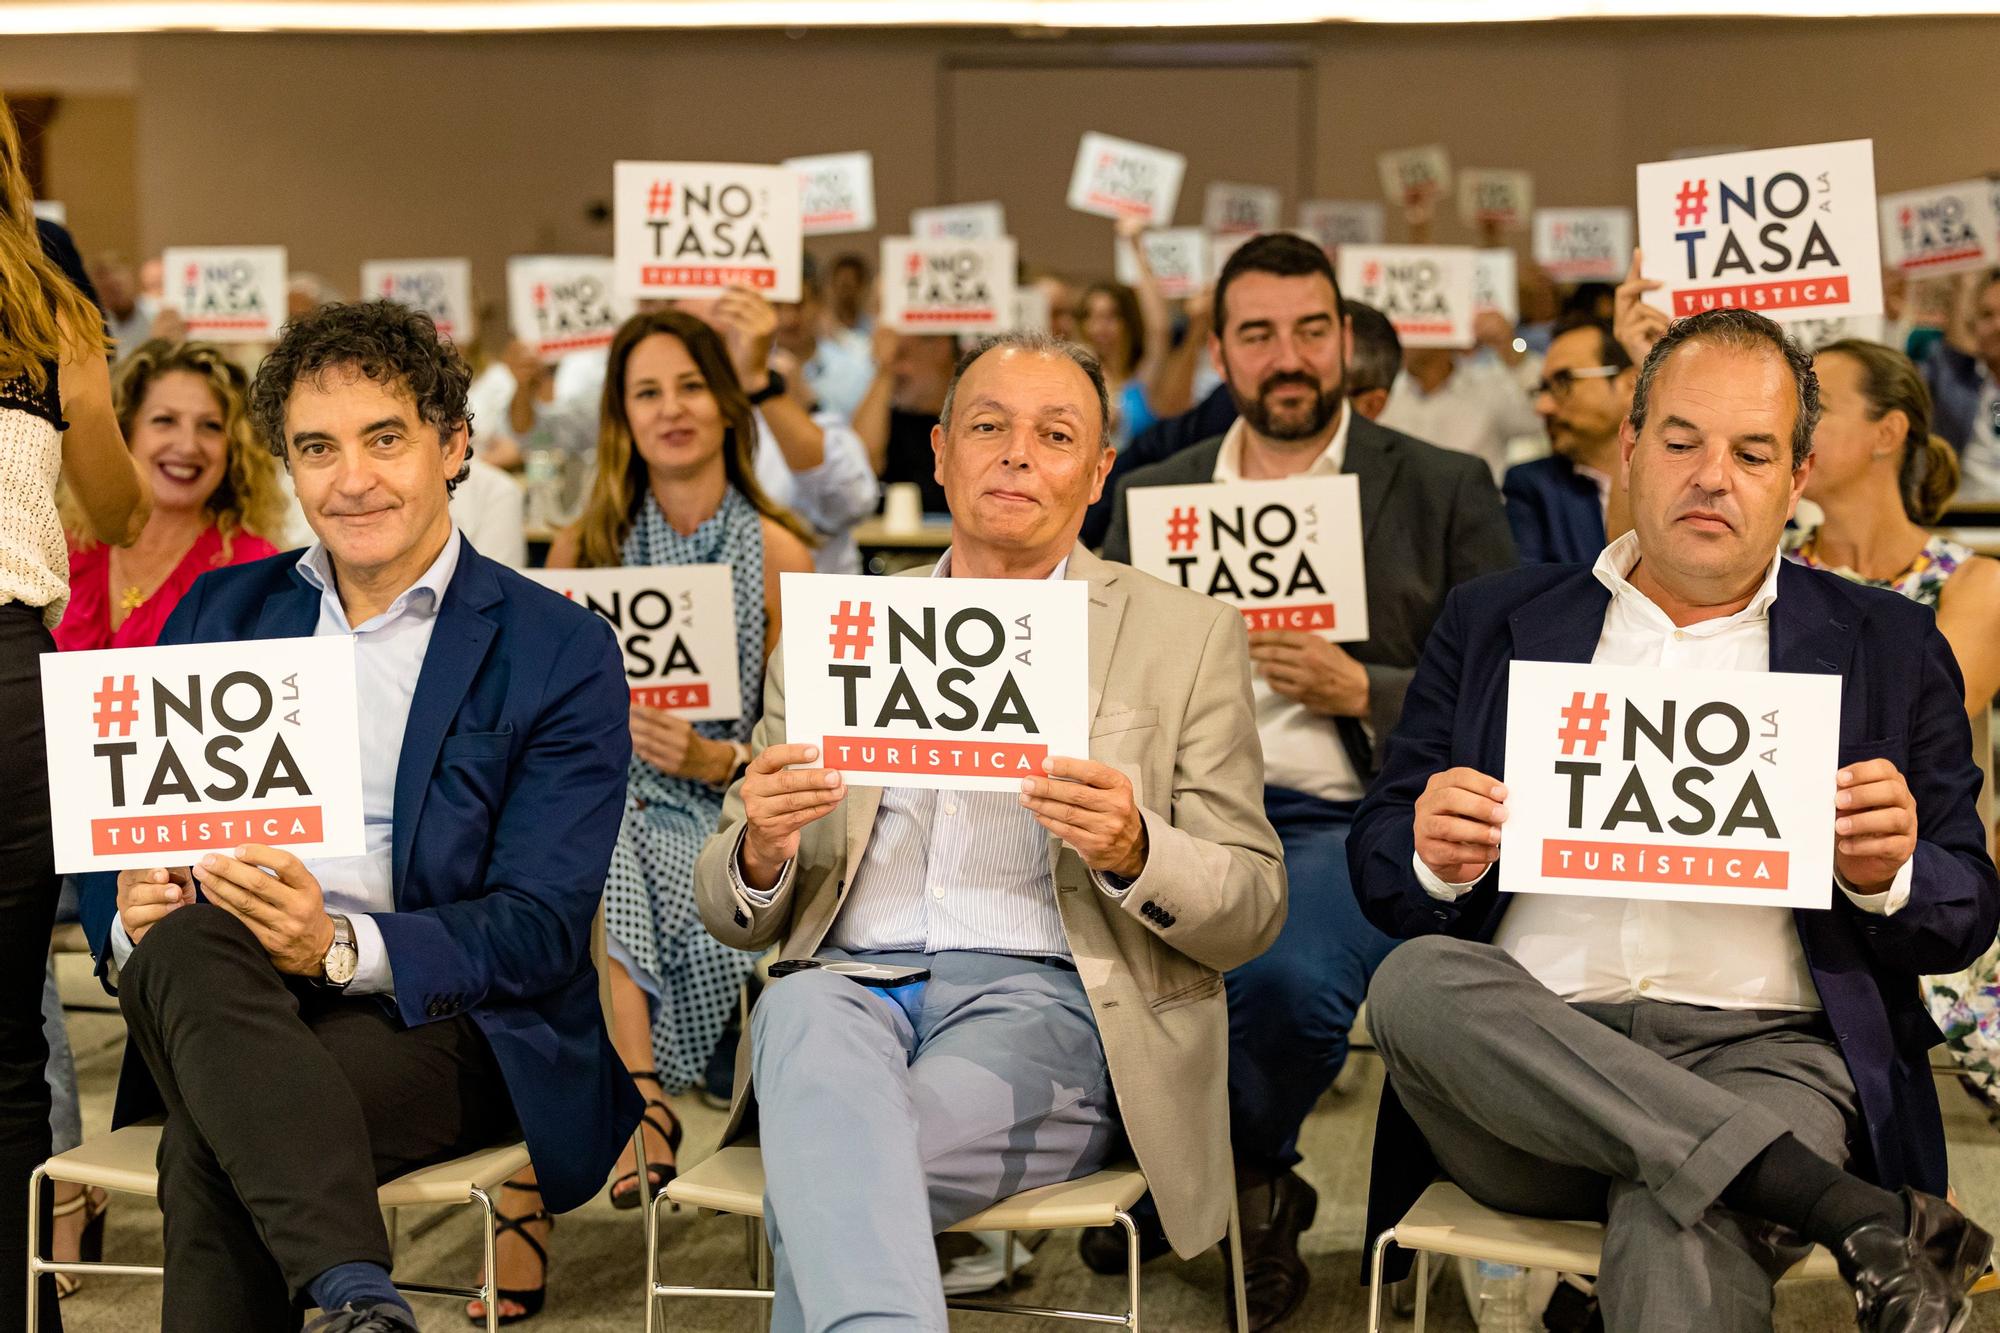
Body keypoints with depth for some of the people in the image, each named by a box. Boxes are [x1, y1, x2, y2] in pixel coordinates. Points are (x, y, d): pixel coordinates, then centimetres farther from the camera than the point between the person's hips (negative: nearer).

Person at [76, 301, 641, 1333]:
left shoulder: (560, 653, 3)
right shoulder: (218, 613, 18)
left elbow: (542, 925, -6)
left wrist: (343, 943, -24)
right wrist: (130, 913, -10)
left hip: (435, 1018, -4)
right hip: (217, 1001, 4)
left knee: (209, 1143, -35)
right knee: (188, 941, -35)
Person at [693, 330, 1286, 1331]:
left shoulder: (1186, 636, 12)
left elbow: (1252, 911, 7)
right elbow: (732, 914, 17)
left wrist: (1133, 849, -15)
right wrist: (760, 852, -8)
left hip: (1044, 998, -2)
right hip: (850, 980, 3)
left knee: (829, 1173, -34)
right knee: (804, 1008, -36)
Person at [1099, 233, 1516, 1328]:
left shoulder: (1445, 492, 8)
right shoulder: (1152, 496, 17)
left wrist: (1361, 690, -11)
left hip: (1351, 819, -3)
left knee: (1286, 978, -36)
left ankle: (1240, 1177, 2)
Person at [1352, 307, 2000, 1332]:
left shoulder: (1890, 649, 17)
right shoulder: (1494, 622, 18)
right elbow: (1378, 864, 15)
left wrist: (1885, 876, -10)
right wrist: (1434, 857, -10)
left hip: (1763, 1052, -4)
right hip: (1525, 1046, 5)